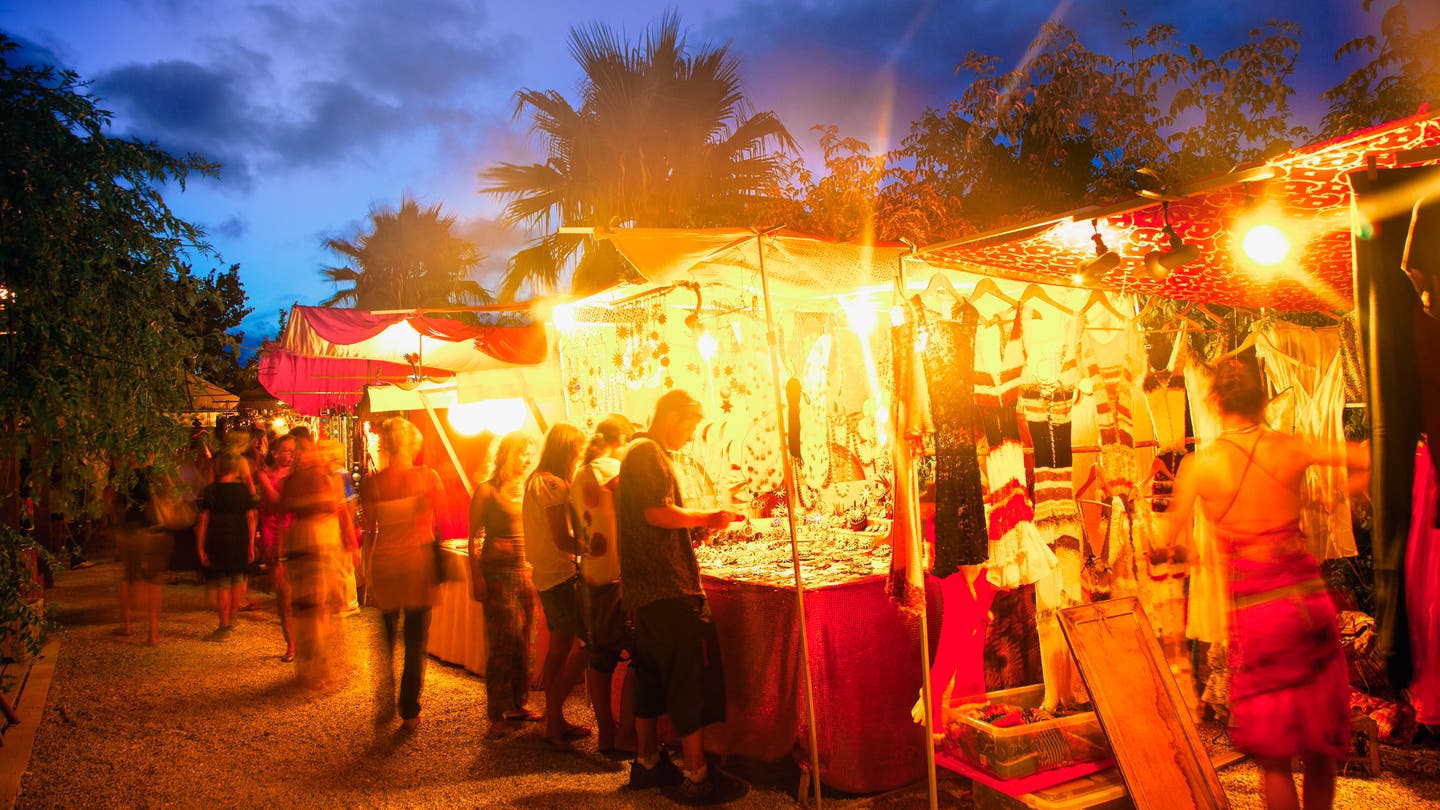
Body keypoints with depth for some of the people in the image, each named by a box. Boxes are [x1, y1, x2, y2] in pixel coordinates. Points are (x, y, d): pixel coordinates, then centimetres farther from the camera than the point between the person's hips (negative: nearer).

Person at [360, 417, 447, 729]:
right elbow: (440, 525, -2)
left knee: (385, 638, 21)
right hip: (420, 561, -1)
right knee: (416, 640, 8)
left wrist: (368, 569, 9)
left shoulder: (371, 482, -5)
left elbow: (370, 531, -1)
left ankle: (386, 704, 24)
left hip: (384, 563, 1)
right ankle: (410, 711, 11)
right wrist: (439, 563, 11)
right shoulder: (429, 477, -7)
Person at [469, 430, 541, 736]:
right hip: (498, 573, -5)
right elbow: (474, 538, -4)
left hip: (527, 572, 5)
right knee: (502, 644, -4)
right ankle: (497, 715, 4)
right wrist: (476, 578, -11)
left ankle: (516, 705, 21)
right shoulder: (487, 490, -4)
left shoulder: (528, 489, 11)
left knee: (522, 643, 9)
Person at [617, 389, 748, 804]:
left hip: (644, 587, 10)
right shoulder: (648, 453, -12)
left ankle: (647, 762, 26)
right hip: (668, 587, -10)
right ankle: (696, 778, 0)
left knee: (652, 674, 16)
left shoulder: (639, 452, 20)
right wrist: (707, 517, -11)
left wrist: (701, 521, 13)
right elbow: (658, 513, -22)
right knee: (692, 677, -5)